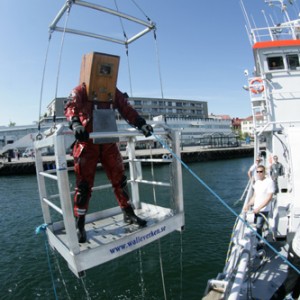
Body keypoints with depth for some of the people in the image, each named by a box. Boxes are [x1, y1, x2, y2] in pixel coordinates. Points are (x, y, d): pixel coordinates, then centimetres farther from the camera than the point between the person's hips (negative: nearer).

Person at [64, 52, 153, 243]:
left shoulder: (114, 92, 12)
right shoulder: (81, 91, -1)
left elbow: (127, 110, 6)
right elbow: (71, 107, -19)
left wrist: (141, 124, -11)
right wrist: (76, 124, -40)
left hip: (108, 143, 4)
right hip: (87, 143, -4)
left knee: (120, 179, 7)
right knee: (84, 185, 0)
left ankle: (129, 214, 24)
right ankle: (80, 225, 15)